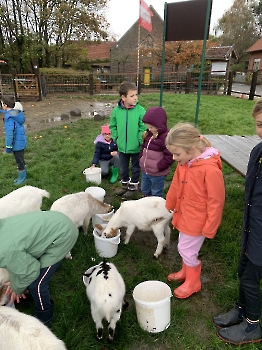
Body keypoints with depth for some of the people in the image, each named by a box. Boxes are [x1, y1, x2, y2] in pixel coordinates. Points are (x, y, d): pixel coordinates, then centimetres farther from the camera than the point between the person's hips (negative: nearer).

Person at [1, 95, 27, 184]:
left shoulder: (9, 117, -21)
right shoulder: (17, 113, 3)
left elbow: (9, 133, -23)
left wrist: (8, 146, -17)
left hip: (17, 144, -8)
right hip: (21, 141, 8)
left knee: (19, 161, 7)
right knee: (21, 160, 20)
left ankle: (22, 178, 21)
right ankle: (22, 176, 34)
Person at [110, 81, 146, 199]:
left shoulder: (140, 110, -16)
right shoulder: (116, 110, -7)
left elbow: (144, 128, -13)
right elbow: (113, 126, 7)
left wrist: (140, 141, -18)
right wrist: (116, 137, -1)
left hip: (136, 147, -3)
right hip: (122, 147, 3)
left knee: (135, 168, 16)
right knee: (123, 169, 20)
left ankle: (133, 187, 36)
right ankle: (125, 185, 42)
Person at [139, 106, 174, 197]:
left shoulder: (166, 137, -21)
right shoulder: (148, 134, 4)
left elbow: (169, 157, -24)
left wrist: (158, 167, -19)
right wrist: (141, 160, 8)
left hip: (157, 174, -8)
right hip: (145, 171, 8)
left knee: (156, 194, 9)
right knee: (144, 191, 24)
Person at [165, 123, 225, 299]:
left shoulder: (210, 170, -30)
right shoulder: (184, 163, -7)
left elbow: (216, 202, -22)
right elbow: (176, 186, 8)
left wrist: (209, 228, -13)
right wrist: (170, 205, 19)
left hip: (197, 221, -7)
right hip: (184, 216, 7)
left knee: (187, 250, 9)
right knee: (185, 248, 23)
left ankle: (193, 282, 35)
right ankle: (186, 272, 49)